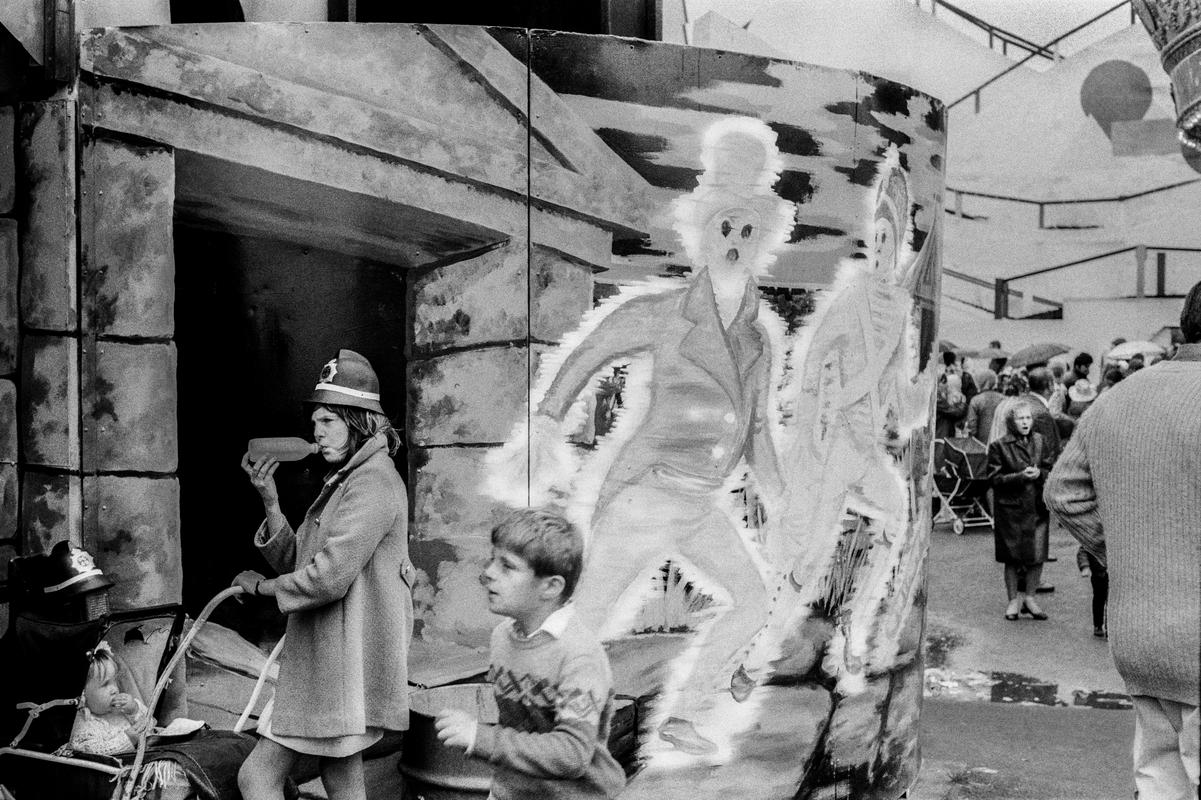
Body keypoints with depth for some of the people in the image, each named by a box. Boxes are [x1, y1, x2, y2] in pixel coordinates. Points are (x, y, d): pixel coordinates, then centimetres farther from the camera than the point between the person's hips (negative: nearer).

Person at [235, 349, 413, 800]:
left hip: (344, 663, -10)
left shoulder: (373, 482, -16)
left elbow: (327, 576, -23)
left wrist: (262, 586, -7)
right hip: (325, 662, 10)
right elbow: (299, 560, 12)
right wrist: (270, 502, -2)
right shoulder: (345, 481, 17)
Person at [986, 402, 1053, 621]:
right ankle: (1014, 599, 20)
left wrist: (1039, 473, -11)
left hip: (1037, 506, 3)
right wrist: (1020, 476, -18)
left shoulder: (1040, 441, 8)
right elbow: (994, 478, -7)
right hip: (1010, 508, -3)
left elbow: (1051, 470, 11)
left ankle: (1029, 597, 22)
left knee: (1037, 556, 3)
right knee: (1012, 557, 5)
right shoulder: (999, 446, -5)